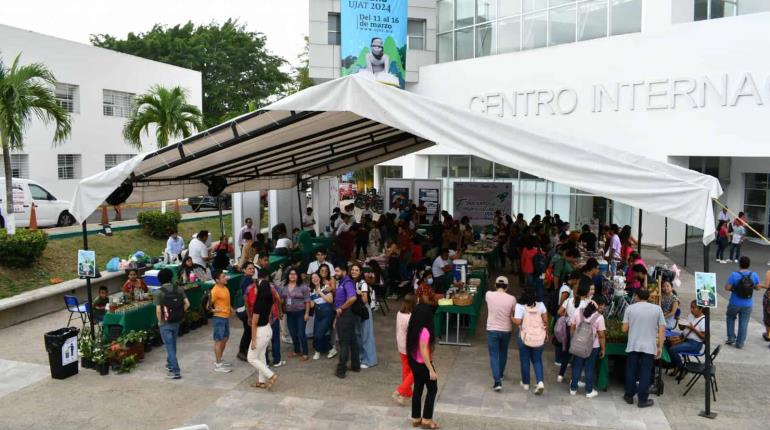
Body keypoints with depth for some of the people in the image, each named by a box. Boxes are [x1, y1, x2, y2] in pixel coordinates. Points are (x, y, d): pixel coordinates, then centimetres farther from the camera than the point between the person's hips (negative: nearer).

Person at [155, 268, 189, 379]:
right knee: (172, 345, 23)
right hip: (176, 322, 5)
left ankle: (175, 371, -1)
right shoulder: (179, 289, -3)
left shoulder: (159, 293, -14)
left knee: (169, 347, 0)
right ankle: (170, 364, 40)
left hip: (165, 324, -5)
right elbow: (187, 304, -5)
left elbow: (158, 310, -18)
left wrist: (159, 321, -2)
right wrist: (180, 314, 8)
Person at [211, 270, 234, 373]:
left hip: (226, 317, 9)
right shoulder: (215, 291, -21)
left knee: (225, 338, 19)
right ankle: (218, 365, 6)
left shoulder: (225, 288, 8)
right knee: (219, 340, -2)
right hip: (219, 318, -9)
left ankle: (219, 359, 33)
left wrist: (230, 308, 10)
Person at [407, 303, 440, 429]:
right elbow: (423, 352, -26)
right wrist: (431, 370, -21)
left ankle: (416, 418, 26)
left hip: (414, 362, 8)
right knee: (432, 389, 8)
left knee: (418, 388, 18)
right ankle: (426, 419, 14)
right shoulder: (424, 331, -25)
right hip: (423, 364, -8)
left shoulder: (412, 328, 0)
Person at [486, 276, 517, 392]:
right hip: (506, 330, 2)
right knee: (503, 353, 24)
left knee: (494, 356, 2)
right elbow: (514, 316, 1)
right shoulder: (511, 299, -10)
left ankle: (497, 381, -7)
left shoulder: (489, 295, -11)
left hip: (492, 330, -2)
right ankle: (500, 374, 41)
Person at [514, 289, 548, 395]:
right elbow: (545, 321, -1)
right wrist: (546, 334, 12)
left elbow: (517, 322, -19)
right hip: (539, 337, 3)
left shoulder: (520, 306, -13)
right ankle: (540, 382, -2)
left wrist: (511, 317, 1)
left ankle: (526, 383, 24)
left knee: (525, 361, 14)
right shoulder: (540, 305, -3)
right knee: (537, 360, 15)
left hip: (525, 337, -2)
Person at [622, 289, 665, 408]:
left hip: (633, 346, 1)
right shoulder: (657, 309, 1)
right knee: (645, 373, 5)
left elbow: (624, 329, 0)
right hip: (649, 347, 0)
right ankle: (642, 400, 9)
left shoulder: (630, 308, 0)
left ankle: (629, 396, 22)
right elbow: (662, 330, -3)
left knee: (631, 371, 12)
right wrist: (660, 347, 4)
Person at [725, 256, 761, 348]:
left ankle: (731, 338, 22)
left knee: (731, 318, 24)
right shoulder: (754, 275, -7)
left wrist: (733, 287, 4)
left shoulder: (734, 275, -18)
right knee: (743, 324, 10)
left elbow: (727, 288, -18)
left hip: (735, 304, -2)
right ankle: (739, 343, 17)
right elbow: (757, 287, 3)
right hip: (747, 305, 2)